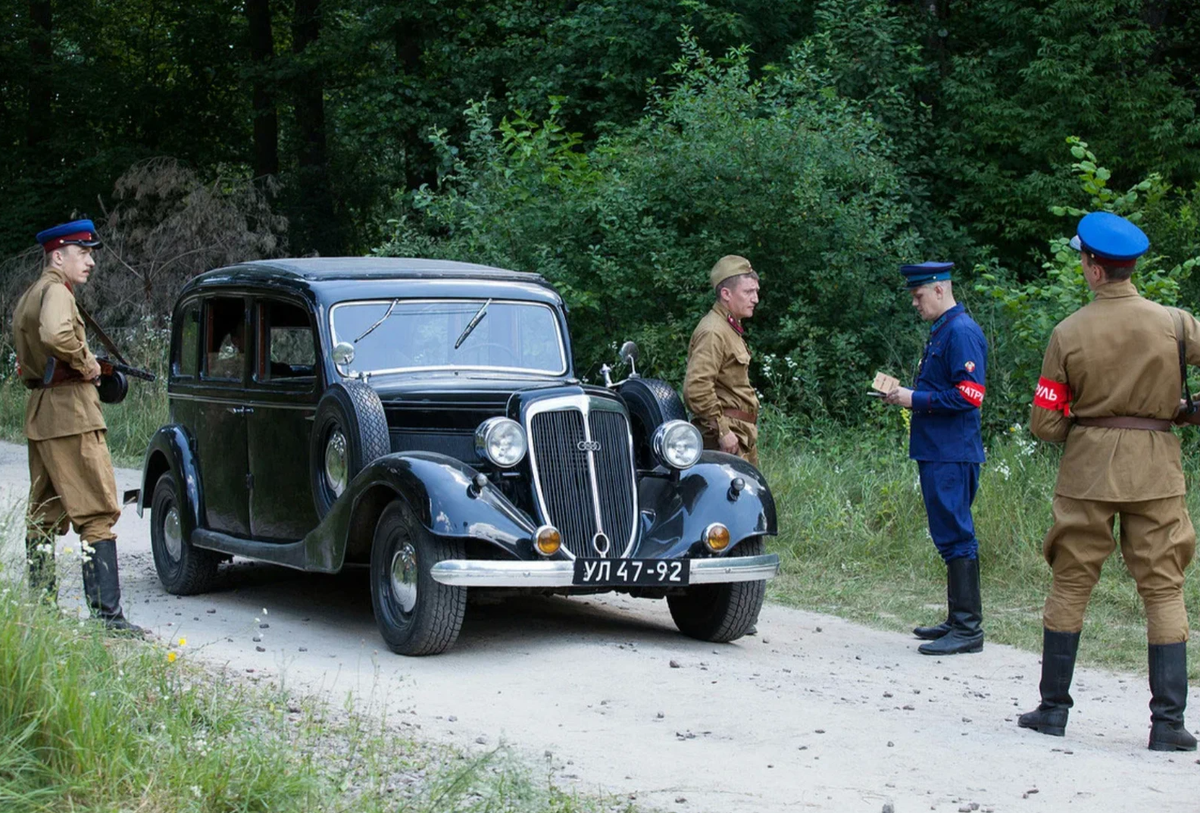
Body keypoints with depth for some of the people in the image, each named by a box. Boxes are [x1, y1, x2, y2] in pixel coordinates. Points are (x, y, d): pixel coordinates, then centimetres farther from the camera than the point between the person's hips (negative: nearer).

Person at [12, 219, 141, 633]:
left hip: (38, 413, 10)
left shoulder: (27, 297, 19)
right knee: (97, 514, -11)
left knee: (43, 517, 14)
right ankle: (107, 613, -15)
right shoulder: (55, 292, -11)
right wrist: (85, 363, -15)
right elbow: (55, 337, -32)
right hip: (70, 412, -10)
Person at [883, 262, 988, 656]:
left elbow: (969, 395, -21)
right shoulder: (941, 331, 18)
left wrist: (915, 399, -16)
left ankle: (968, 628, -7)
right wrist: (906, 395, 12)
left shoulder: (961, 332, -14)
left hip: (952, 456, -11)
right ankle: (957, 620, 21)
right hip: (938, 453, 11)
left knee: (956, 537, -9)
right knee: (950, 536, 14)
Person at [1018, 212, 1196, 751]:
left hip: (1087, 467, 0)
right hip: (1155, 468, 0)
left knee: (1069, 585, 10)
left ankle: (1053, 708, 15)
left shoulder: (1068, 332, -4)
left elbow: (1044, 424, -3)